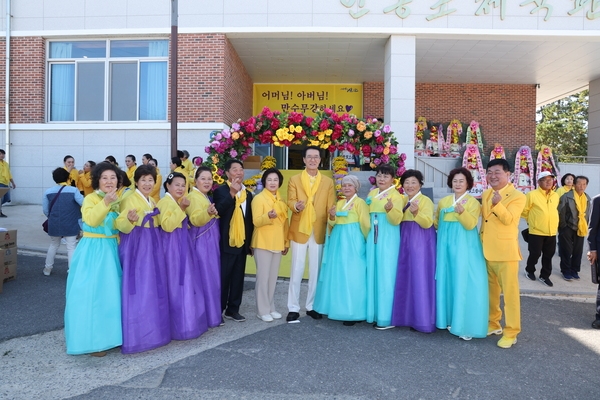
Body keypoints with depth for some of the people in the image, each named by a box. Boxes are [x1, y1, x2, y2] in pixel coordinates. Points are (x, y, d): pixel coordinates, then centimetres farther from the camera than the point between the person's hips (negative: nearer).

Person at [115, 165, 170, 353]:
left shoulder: (152, 201, 15)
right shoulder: (130, 199, -9)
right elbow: (121, 225, -19)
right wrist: (130, 220, -40)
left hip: (152, 245, 8)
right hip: (135, 245, -8)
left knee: (153, 287, 12)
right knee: (137, 288, -6)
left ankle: (152, 330, 24)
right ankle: (135, 335, 4)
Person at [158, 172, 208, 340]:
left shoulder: (178, 202, 17)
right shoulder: (165, 202, -13)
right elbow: (167, 225, -27)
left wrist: (183, 207, 14)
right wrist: (181, 208, -26)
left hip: (183, 244, 10)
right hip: (172, 246, -10)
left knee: (185, 282, 12)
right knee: (176, 284, -6)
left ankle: (186, 322, 22)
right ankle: (179, 326, 3)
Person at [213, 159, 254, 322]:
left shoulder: (248, 194, 12)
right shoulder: (221, 191, -5)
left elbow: (250, 219, 13)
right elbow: (219, 212, -23)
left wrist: (250, 242, 12)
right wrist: (232, 193, -30)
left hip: (242, 243, 5)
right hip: (226, 243, -5)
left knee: (238, 278, 11)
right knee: (223, 277, 3)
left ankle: (233, 309, 23)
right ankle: (218, 310, 15)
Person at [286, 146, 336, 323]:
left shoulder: (328, 182, 8)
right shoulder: (294, 180, 6)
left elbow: (330, 206, 5)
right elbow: (290, 201, -4)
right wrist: (296, 206, -27)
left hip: (319, 232, 2)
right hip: (299, 230, -1)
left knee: (315, 271, 9)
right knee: (296, 271, 2)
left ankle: (311, 306, 22)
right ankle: (293, 308, 11)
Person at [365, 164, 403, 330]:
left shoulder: (396, 195, -6)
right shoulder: (372, 194, 12)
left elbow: (396, 220, -17)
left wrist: (390, 208, -33)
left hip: (388, 240, -6)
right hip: (373, 239, 6)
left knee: (386, 275, -4)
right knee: (373, 274, 11)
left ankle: (386, 317, 4)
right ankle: (373, 312, 22)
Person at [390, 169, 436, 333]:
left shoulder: (426, 200, -5)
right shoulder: (402, 201, 15)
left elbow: (427, 223, -17)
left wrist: (416, 212, -31)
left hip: (421, 242, -7)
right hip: (405, 240, 7)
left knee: (420, 278, -6)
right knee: (405, 277, 10)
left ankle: (422, 319, 2)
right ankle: (408, 315, 21)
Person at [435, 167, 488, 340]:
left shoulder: (473, 202, -3)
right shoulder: (443, 201, 10)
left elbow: (471, 224, -17)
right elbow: (436, 222, 20)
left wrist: (462, 212, -32)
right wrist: (445, 232, 4)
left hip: (465, 247, -4)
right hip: (446, 245, 4)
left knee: (464, 282, -5)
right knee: (448, 280, 7)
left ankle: (465, 324, 2)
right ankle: (450, 318, 17)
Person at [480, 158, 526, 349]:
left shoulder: (517, 197, -9)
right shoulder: (485, 194, 11)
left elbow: (508, 219, -23)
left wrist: (497, 204, -36)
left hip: (505, 251, -6)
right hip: (486, 250, 7)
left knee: (509, 292, 0)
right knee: (490, 291, 16)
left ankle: (511, 332, 10)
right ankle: (493, 324, 30)